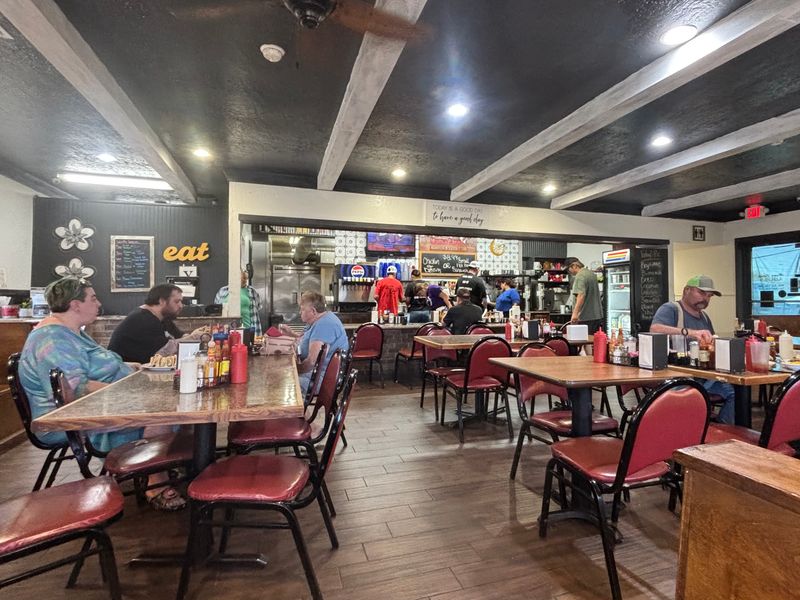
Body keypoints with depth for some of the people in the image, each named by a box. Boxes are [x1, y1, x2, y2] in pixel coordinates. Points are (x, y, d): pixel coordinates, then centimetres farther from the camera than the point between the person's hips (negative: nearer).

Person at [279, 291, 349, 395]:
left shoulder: (323, 325, -23)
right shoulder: (320, 320, 13)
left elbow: (312, 361, -28)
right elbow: (310, 339, 32)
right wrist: (291, 334, 19)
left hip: (323, 378, -11)